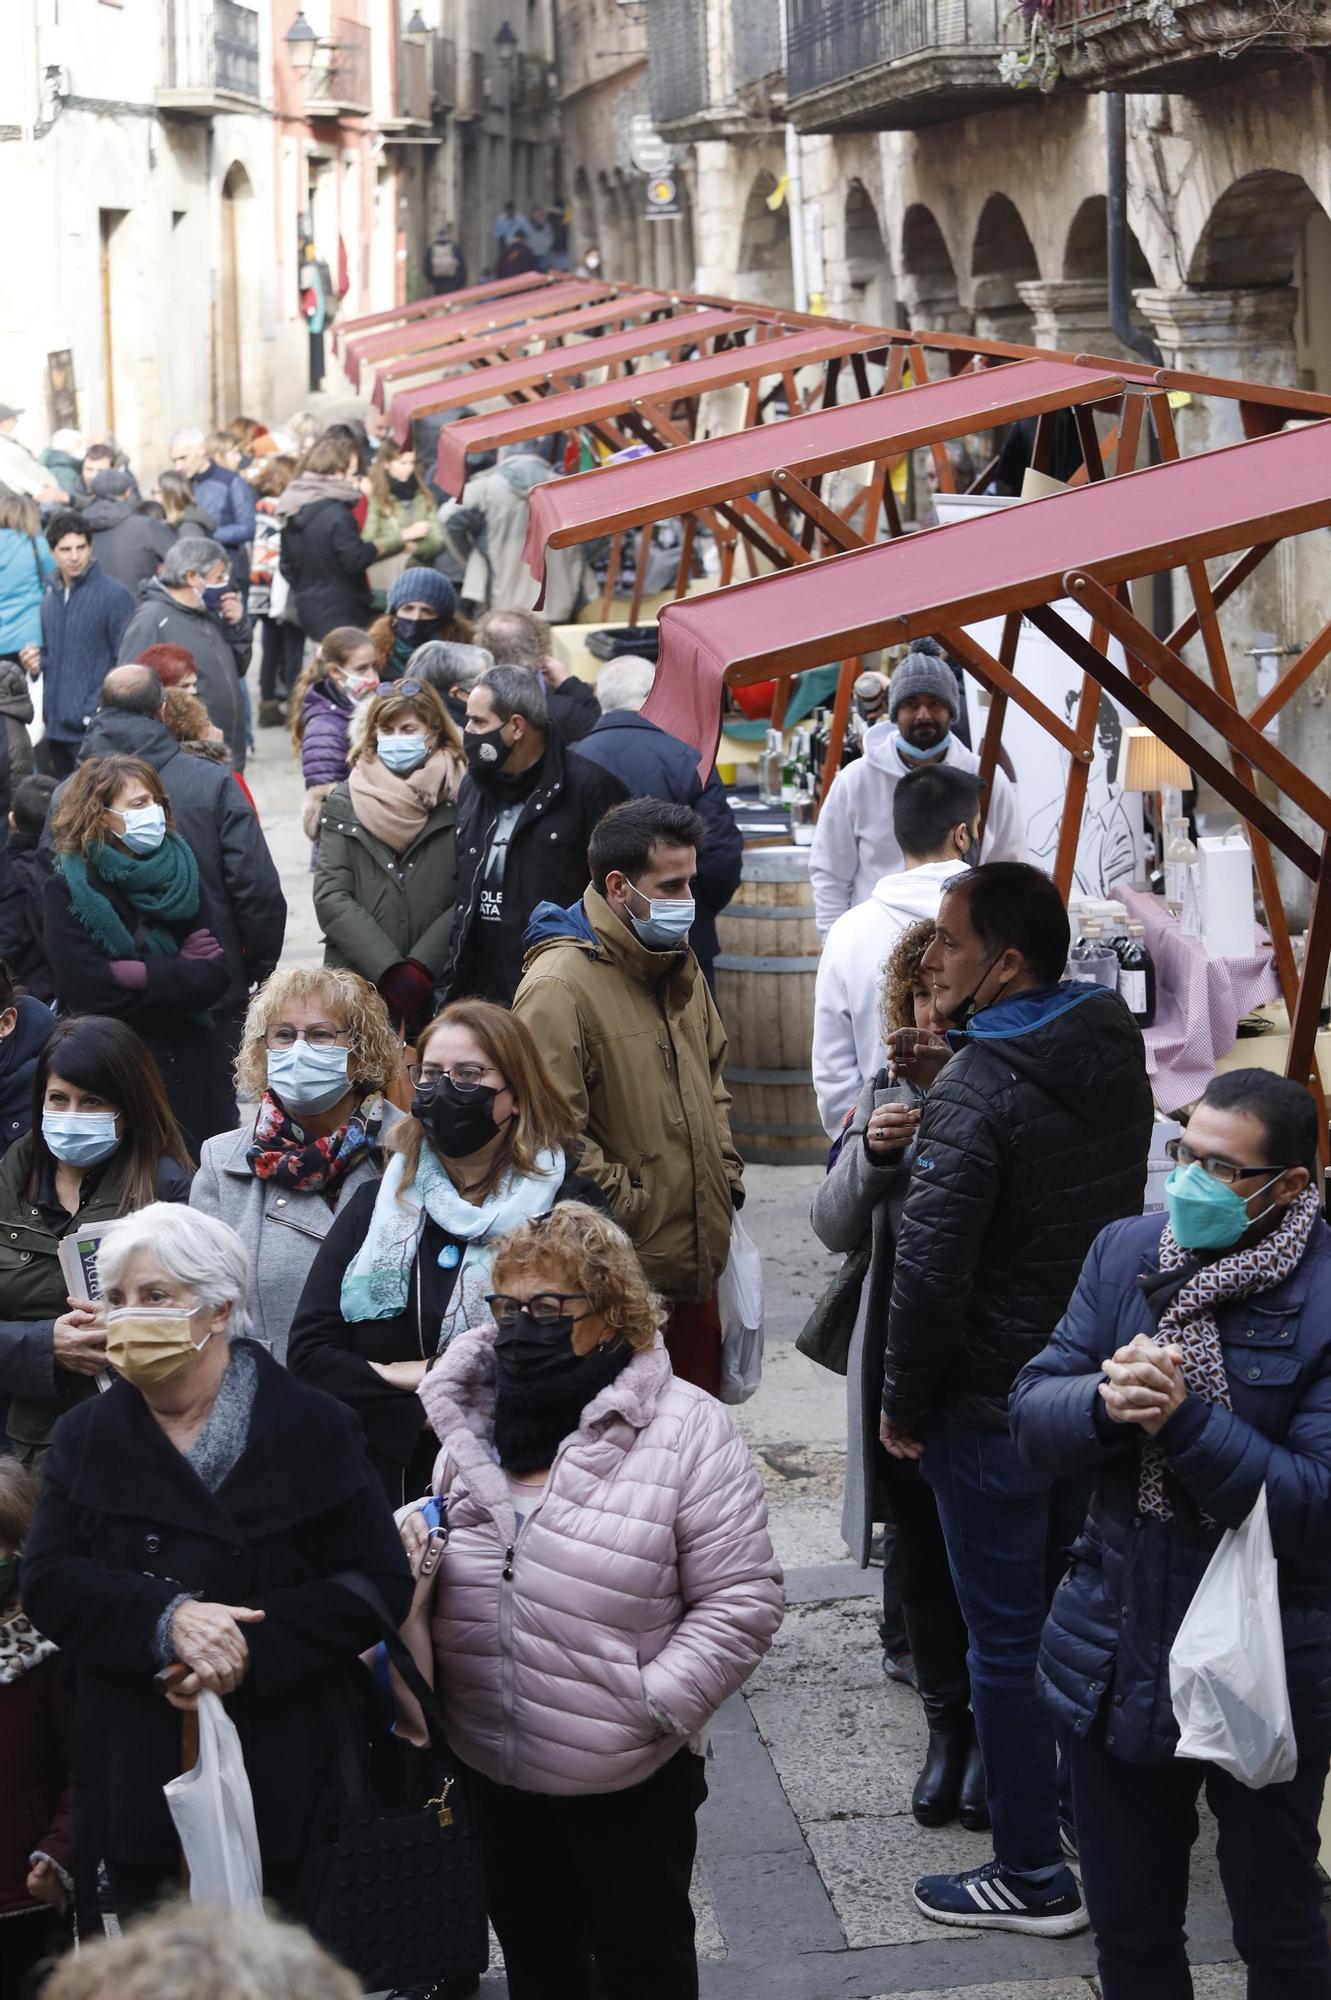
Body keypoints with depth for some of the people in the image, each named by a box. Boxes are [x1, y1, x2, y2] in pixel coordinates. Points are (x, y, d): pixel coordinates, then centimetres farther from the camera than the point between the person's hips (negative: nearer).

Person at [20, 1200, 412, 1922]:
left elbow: (382, 1586, -6)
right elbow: (49, 1585, -3)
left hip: (283, 1788, -3)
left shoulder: (310, 1430, -1)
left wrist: (254, 1645, -19)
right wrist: (165, 1620, -21)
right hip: (137, 1787, 3)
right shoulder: (86, 1437, 9)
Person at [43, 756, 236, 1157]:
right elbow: (86, 989, -16)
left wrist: (139, 975, -14)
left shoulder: (179, 873, 8)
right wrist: (180, 969, -11)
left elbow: (218, 975, -2)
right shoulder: (67, 890, -3)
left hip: (192, 1069, 4)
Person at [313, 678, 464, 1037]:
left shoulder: (460, 802, 2)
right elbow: (331, 898, 1)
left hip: (438, 990, -2)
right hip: (358, 985, 2)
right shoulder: (343, 804, 9)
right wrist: (390, 970, -10)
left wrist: (421, 967, -14)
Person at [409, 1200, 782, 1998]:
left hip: (628, 1777, -5)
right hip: (494, 1770, 5)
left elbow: (741, 1601, -14)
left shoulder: (686, 1433, -16)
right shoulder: (474, 1422, 4)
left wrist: (653, 1706, -19)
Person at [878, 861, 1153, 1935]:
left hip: (994, 1405, -8)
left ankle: (1034, 1875, 13)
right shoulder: (1118, 1050, 0)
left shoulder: (979, 1093, -24)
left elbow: (930, 1271, -24)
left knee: (1007, 1637, 4)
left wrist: (902, 1404, -10)